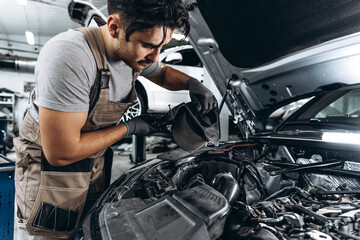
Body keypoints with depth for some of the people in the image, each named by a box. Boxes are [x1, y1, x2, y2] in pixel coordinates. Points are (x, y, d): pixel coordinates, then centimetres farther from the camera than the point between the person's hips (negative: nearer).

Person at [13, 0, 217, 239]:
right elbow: (61, 153, -31)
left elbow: (163, 73, 15)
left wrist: (192, 83, -8)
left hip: (96, 164, 7)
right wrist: (129, 127, -19)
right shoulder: (69, 56, -33)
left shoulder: (134, 51, -9)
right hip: (51, 167, -6)